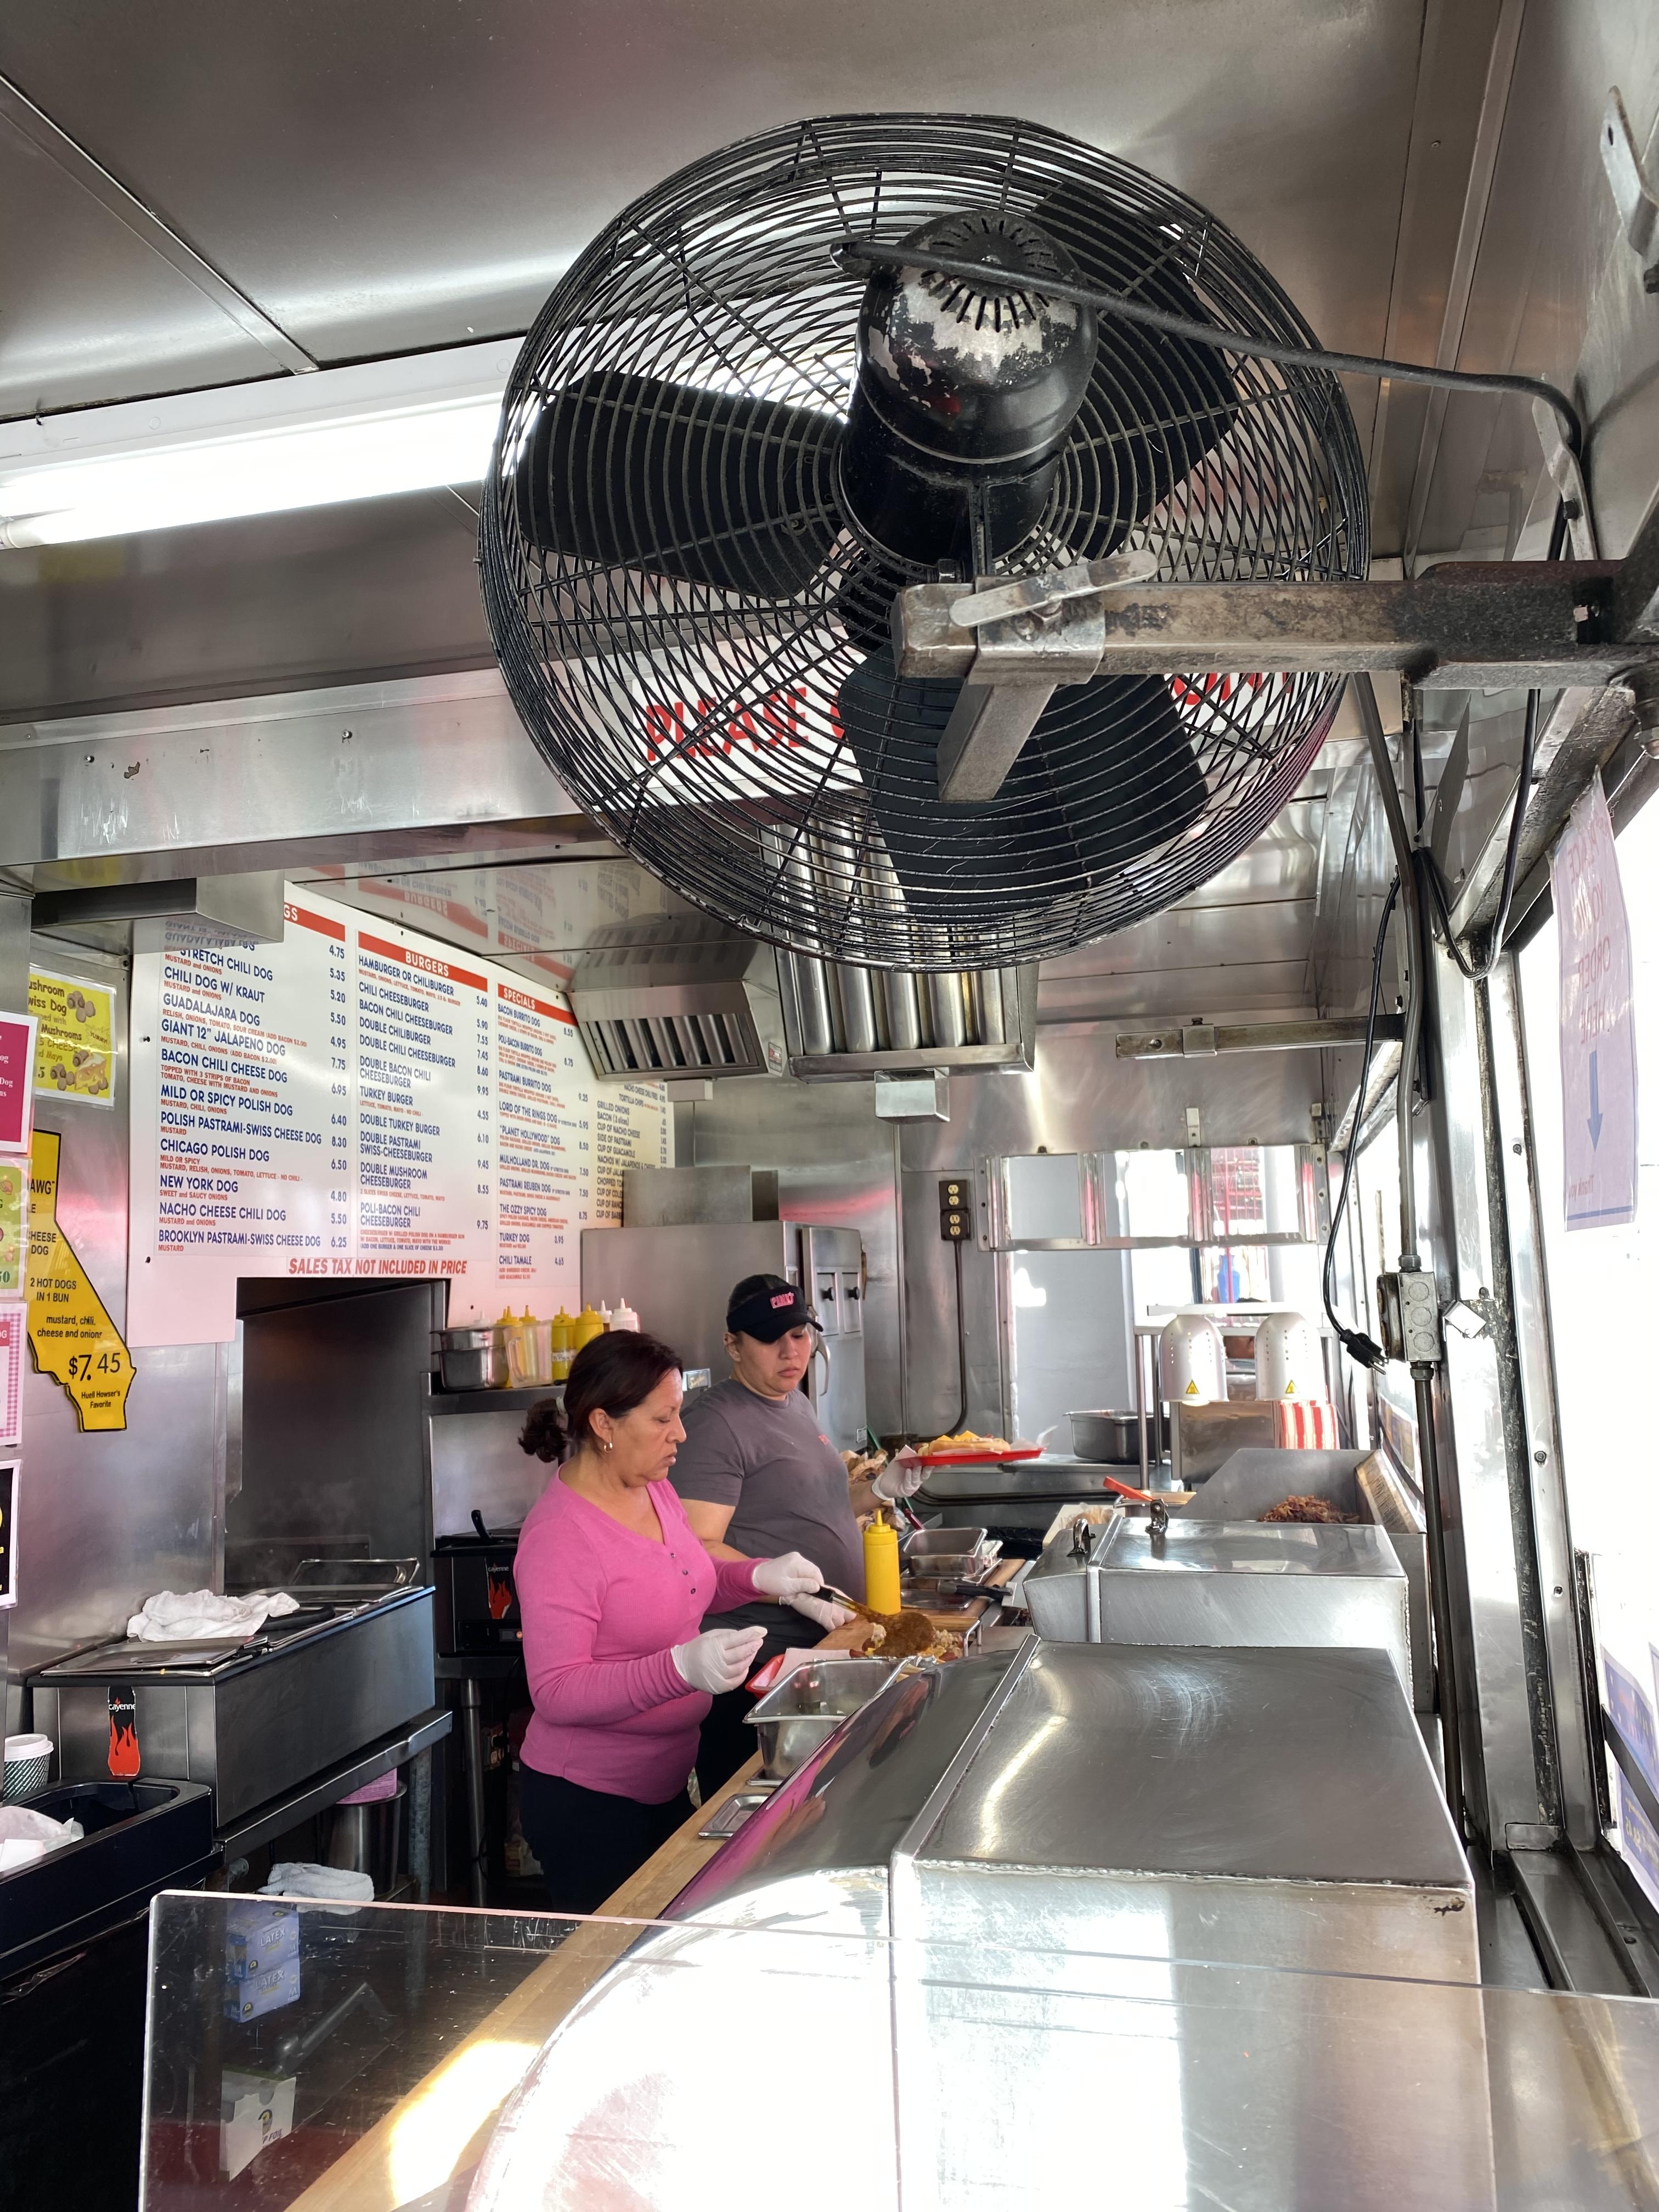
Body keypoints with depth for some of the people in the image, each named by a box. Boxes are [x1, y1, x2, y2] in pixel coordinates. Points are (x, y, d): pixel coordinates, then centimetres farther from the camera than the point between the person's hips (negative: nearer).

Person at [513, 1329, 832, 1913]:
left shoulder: (654, 1489, 1)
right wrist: (682, 1667, -36)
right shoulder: (559, 1535, -23)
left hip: (665, 1783, 8)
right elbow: (556, 1694, -25)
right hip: (587, 1800, -8)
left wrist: (758, 1577, 0)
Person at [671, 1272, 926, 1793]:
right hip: (760, 1660, -9)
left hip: (827, 1645, 9)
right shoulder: (718, 1423, -15)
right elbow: (697, 1550, -22)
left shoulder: (797, 1404, 13)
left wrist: (881, 1489, 11)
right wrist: (795, 1589, -29)